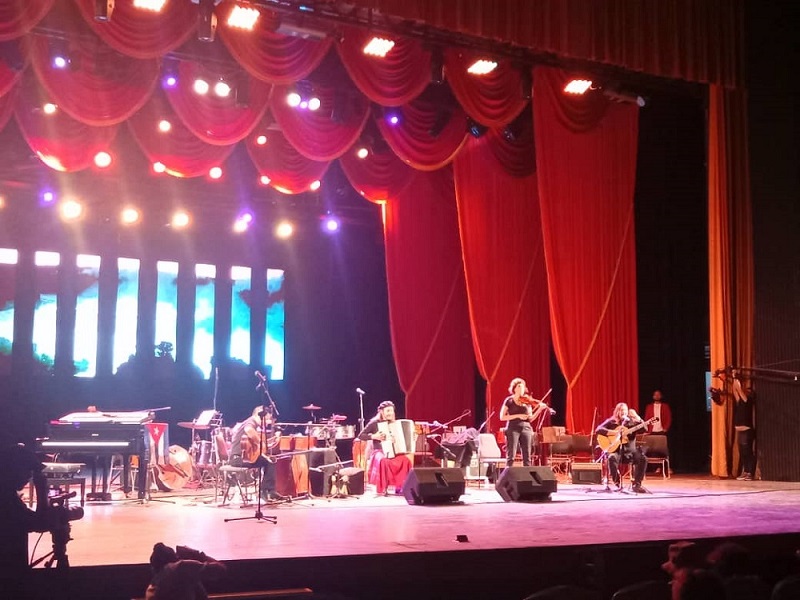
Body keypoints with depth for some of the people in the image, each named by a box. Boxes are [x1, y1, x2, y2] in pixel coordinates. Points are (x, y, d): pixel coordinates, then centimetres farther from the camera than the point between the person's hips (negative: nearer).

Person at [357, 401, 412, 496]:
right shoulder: (374, 423, -3)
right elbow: (361, 435, -7)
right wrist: (374, 436, -20)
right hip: (379, 452, -4)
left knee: (405, 460, -26)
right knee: (384, 461, -38)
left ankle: (400, 487, -15)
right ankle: (382, 488, -24)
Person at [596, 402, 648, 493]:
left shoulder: (632, 422, 11)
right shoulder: (611, 422, 5)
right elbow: (598, 430, -8)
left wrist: (636, 416, -15)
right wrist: (614, 433, -17)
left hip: (630, 451, 2)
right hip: (616, 450, -2)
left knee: (642, 459, -24)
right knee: (612, 458, -36)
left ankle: (636, 485, -16)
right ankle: (617, 485, -22)